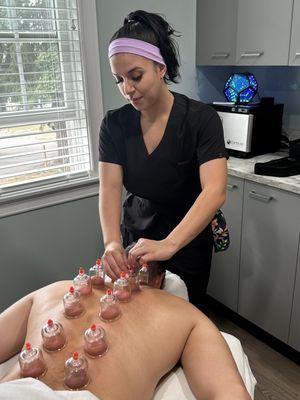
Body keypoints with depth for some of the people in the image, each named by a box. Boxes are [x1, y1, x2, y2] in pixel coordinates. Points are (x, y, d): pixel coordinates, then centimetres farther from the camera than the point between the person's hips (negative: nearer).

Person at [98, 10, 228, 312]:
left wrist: (169, 244, -45)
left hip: (188, 241, -3)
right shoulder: (114, 124, -9)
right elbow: (109, 188, -16)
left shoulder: (201, 119, -20)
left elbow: (215, 192, -31)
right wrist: (112, 242, -35)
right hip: (136, 239, 3)